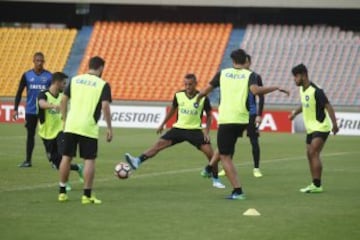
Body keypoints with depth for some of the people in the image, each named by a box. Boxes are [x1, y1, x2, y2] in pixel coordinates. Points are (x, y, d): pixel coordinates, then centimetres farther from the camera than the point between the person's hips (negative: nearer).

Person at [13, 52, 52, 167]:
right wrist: (15, 109, 0)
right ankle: (28, 160, 16)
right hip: (30, 111, 2)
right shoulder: (27, 75, 1)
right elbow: (19, 93, 6)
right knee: (30, 135, 9)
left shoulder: (49, 76, -2)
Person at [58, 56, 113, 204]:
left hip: (71, 126, 4)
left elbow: (64, 100, 8)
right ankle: (87, 195, 2)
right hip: (88, 128, -4)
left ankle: (62, 192, 18)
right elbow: (105, 106, -12)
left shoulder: (75, 80, 10)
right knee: (89, 160, 3)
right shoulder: (103, 85, -3)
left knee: (67, 157, 12)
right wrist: (109, 128, -6)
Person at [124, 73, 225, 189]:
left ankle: (216, 180, 5)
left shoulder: (203, 98, -9)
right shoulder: (179, 95, -2)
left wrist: (207, 131, -8)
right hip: (179, 128, 2)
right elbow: (173, 109, 16)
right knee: (160, 143, -16)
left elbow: (209, 115, 3)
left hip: (195, 130, -2)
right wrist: (162, 124, 20)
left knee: (210, 152, -14)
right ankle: (137, 161, -28)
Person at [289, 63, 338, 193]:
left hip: (321, 127, -9)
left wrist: (334, 124, -28)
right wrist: (295, 112, 14)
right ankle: (315, 185, 15)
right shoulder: (302, 90, 7)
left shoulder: (316, 91, -20)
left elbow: (328, 107, -22)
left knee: (313, 153, -18)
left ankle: (317, 185, -18)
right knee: (310, 155, 8)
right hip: (311, 128, 9)